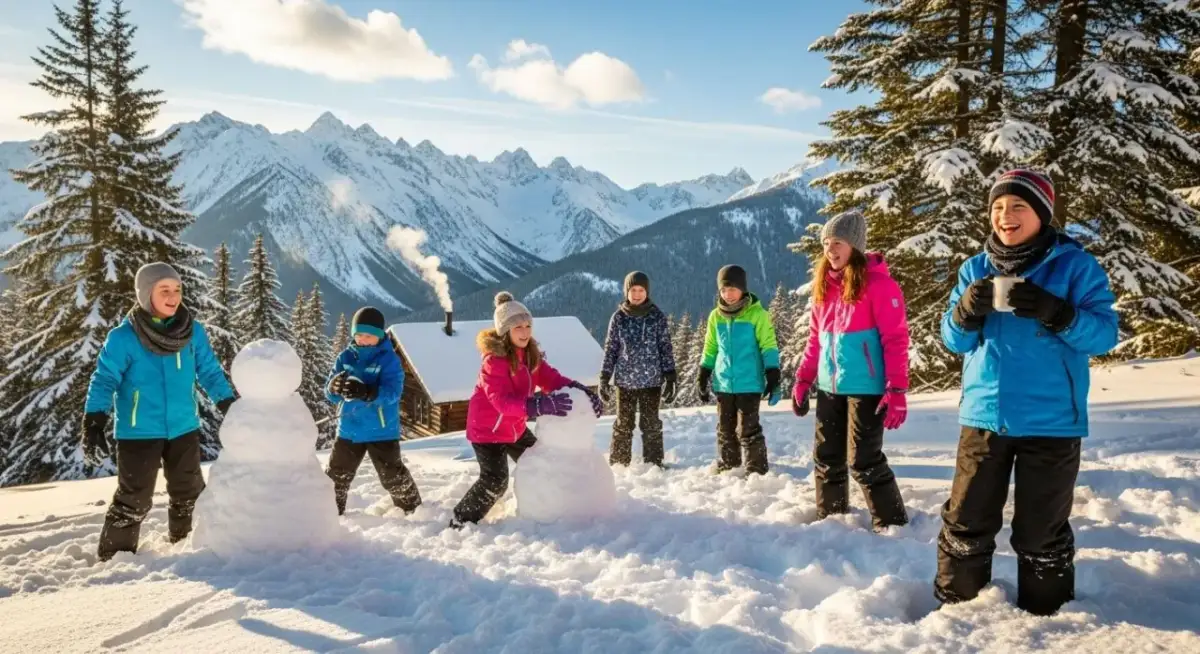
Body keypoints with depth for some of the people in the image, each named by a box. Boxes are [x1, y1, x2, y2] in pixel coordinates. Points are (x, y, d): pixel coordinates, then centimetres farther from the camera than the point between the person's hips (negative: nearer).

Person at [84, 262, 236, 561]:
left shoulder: (193, 332, -2)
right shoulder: (123, 337, -14)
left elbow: (211, 373, 7)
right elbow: (104, 380, -14)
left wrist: (231, 407, 5)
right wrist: (94, 423, -24)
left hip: (183, 429, 4)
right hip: (138, 432, -4)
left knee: (189, 494, 18)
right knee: (133, 499, -1)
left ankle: (187, 544, 39)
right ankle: (115, 556, 18)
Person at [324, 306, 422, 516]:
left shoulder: (389, 359, -12)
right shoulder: (346, 357, 1)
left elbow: (392, 392, -24)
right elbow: (329, 393, -3)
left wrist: (366, 392, -42)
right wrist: (335, 388, -29)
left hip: (381, 431, -4)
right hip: (349, 429, 4)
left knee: (393, 476, 5)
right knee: (337, 475, 13)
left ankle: (413, 509, 25)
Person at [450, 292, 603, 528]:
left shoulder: (530, 354, -2)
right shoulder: (494, 360, -28)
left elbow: (551, 378, -7)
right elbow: (502, 401, -38)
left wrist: (578, 389, -27)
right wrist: (540, 405, -51)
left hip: (515, 427, 8)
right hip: (487, 429, -8)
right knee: (495, 481, -12)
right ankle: (461, 521, 6)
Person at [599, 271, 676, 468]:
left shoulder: (657, 316, 0)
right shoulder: (618, 317, 3)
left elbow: (666, 348, 1)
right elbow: (610, 349, 6)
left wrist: (670, 379, -4)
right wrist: (604, 378, 1)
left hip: (651, 380, -1)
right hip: (624, 380, 1)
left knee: (651, 425, 6)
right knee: (623, 425, 7)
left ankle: (653, 464, 16)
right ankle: (618, 464, 15)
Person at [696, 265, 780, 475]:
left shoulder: (757, 314, -8)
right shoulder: (716, 316, 7)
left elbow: (768, 347, -6)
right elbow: (710, 349, 15)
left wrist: (773, 376, -12)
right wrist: (703, 376, 13)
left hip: (749, 384, -5)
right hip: (723, 384, 5)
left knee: (748, 429, -4)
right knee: (725, 429, 14)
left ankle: (756, 470, 7)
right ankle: (726, 467, 27)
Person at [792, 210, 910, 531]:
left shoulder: (877, 282, -10)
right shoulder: (824, 284, 10)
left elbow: (895, 339, -13)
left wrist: (897, 390, -18)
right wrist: (802, 380, 12)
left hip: (865, 388, -7)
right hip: (829, 387, 7)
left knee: (864, 461, -4)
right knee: (826, 458, 14)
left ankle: (893, 526, 12)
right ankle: (830, 518, 30)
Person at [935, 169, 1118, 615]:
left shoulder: (1075, 265, -2)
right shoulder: (976, 268, 7)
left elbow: (1104, 334, -9)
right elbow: (953, 340, 6)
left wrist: (1055, 313, -26)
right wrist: (966, 312, -16)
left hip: (1051, 421, -3)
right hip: (984, 416, 3)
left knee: (1041, 532, 7)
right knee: (966, 522, 9)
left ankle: (1043, 615, 25)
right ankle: (955, 606, 25)